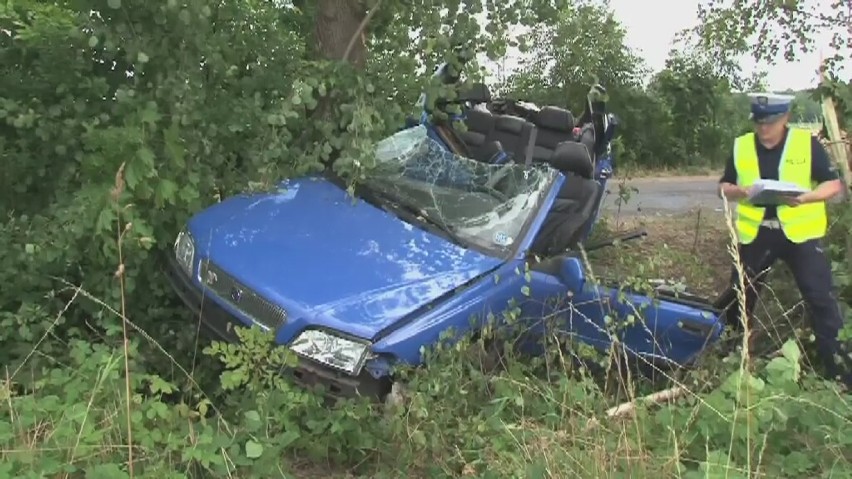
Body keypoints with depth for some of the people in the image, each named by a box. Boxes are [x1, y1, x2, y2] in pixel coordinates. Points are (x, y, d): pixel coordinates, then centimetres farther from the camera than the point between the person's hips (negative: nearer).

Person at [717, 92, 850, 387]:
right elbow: (722, 188, 8)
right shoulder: (741, 146, 3)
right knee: (740, 295, 11)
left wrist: (806, 197, -22)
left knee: (821, 298, -3)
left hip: (800, 233, -2)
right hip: (755, 233, 2)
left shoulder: (807, 143, -4)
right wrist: (738, 191, -15)